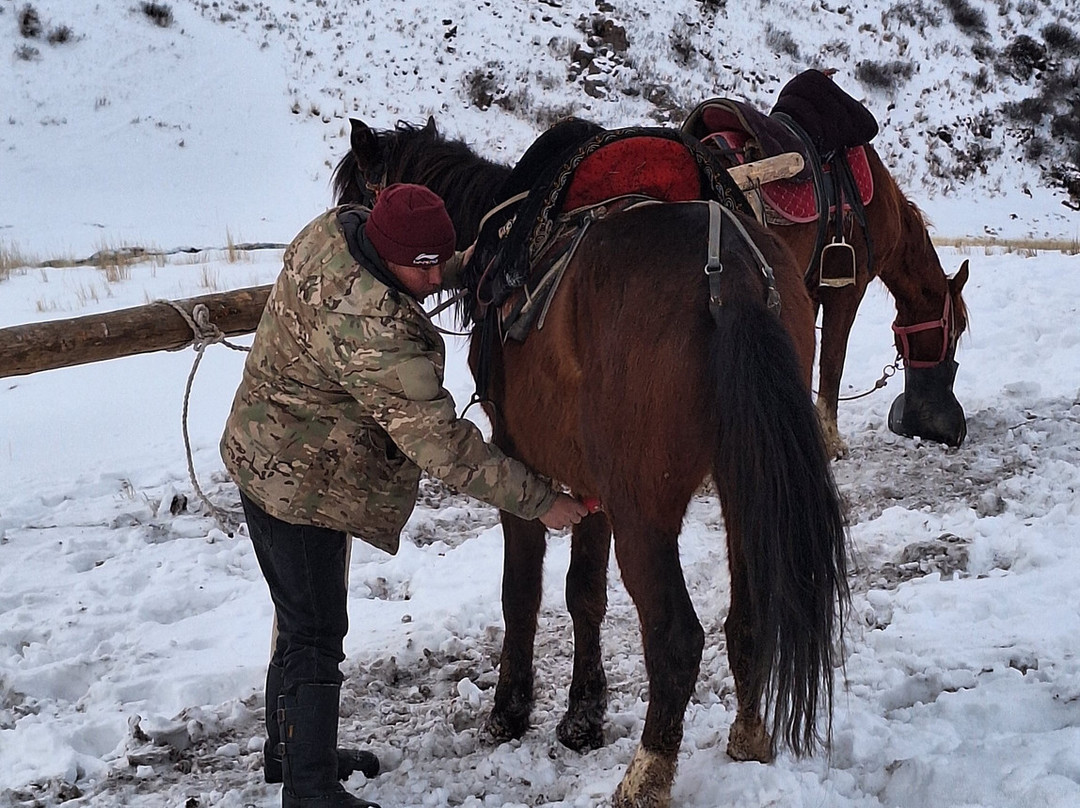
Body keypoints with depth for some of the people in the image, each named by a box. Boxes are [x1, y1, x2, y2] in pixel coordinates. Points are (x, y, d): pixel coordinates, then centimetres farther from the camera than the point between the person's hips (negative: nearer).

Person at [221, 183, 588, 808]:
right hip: (297, 484, -10)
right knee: (315, 638, -3)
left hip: (275, 459, 10)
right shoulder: (372, 330, -34)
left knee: (303, 620, 22)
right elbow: (440, 444, -30)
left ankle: (291, 748, 38)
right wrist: (540, 501, -24)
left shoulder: (339, 228, -7)